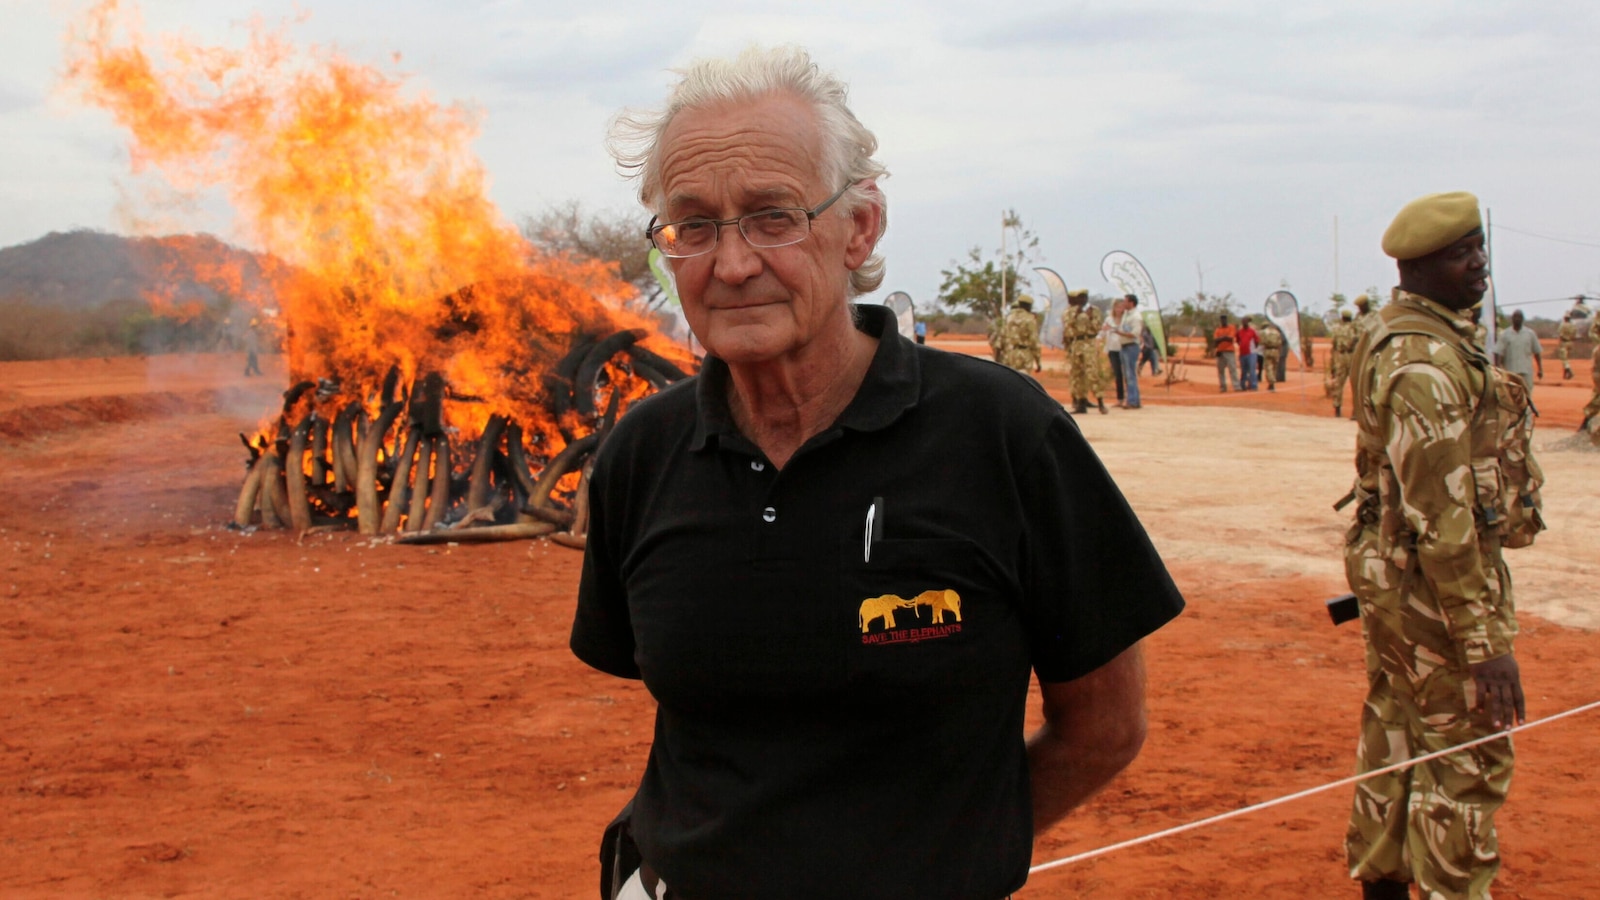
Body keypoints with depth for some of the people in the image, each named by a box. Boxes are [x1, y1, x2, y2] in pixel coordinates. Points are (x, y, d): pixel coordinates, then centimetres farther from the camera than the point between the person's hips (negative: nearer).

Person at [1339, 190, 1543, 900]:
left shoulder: (1396, 334, 10)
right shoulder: (1427, 358, -23)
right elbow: (1441, 511, -27)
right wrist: (1484, 640, -27)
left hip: (1387, 568, 10)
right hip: (1435, 577, -10)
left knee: (1397, 731, 19)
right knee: (1467, 756, -3)